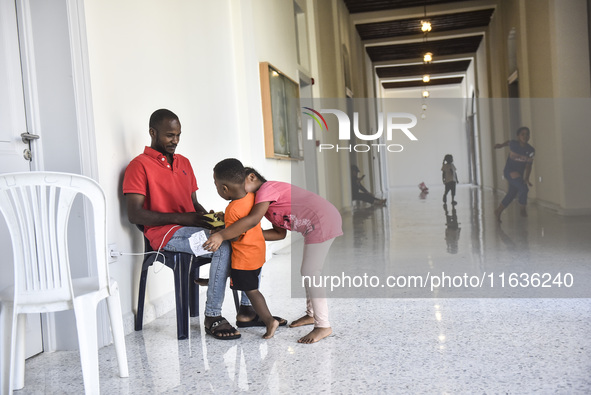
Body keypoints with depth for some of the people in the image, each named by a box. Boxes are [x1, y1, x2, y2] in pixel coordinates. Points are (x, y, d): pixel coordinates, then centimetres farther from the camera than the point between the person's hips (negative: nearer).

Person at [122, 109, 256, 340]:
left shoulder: (184, 162, 21)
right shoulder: (140, 165, -2)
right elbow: (134, 214, -11)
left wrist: (208, 217, 0)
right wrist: (179, 218, -19)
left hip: (192, 227, 7)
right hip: (166, 234, -7)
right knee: (223, 244, -31)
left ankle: (247, 307, -5)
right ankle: (213, 317, -19)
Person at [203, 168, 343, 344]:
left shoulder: (266, 188, -12)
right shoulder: (270, 204, 17)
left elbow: (253, 219, -27)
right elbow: (280, 233, 9)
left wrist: (221, 236, -25)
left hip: (323, 222, -10)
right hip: (318, 225, 10)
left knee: (309, 273, -7)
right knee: (308, 271, 19)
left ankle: (323, 326, 1)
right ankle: (311, 314, 34)